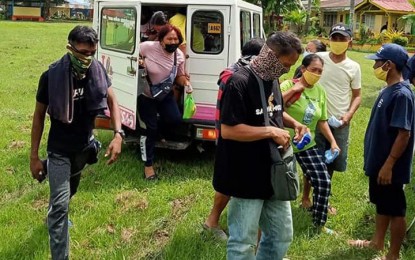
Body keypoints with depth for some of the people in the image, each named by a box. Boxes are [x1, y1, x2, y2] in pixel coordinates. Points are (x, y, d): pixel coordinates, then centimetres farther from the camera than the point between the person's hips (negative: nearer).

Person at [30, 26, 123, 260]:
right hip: (60, 150, -5)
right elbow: (39, 115, -13)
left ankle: (57, 215, 59)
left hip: (85, 146, 5)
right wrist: (34, 156, -10)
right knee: (60, 204, -11)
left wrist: (118, 134, -20)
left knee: (70, 191, 28)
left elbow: (112, 101, -4)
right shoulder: (52, 76, -23)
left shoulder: (98, 70, -14)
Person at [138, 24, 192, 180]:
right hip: (146, 96, -4)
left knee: (175, 119, -16)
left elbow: (179, 76, 5)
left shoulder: (179, 56, -8)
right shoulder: (148, 47, -23)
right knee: (150, 129, -4)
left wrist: (185, 82, -17)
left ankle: (153, 130, 20)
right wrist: (140, 62, -25)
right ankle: (148, 165, 12)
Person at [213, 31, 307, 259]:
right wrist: (271, 132, -22)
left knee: (282, 236, 19)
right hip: (246, 178, -8)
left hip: (273, 175, 8)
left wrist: (293, 123, 5)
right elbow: (227, 130, -25)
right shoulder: (239, 82, -20)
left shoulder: (272, 80, 7)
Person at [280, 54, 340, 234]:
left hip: (307, 145, 5)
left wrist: (332, 141, 5)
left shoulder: (320, 91, 5)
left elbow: (322, 121, 13)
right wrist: (293, 90, -29)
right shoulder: (288, 85, -12)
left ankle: (319, 223, 19)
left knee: (324, 182, 0)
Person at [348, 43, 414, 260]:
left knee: (395, 210, 5)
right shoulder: (388, 90, 7)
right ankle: (377, 242, 38)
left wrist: (388, 165, -23)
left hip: (390, 166, -9)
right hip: (379, 161, 9)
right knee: (381, 205, 22)